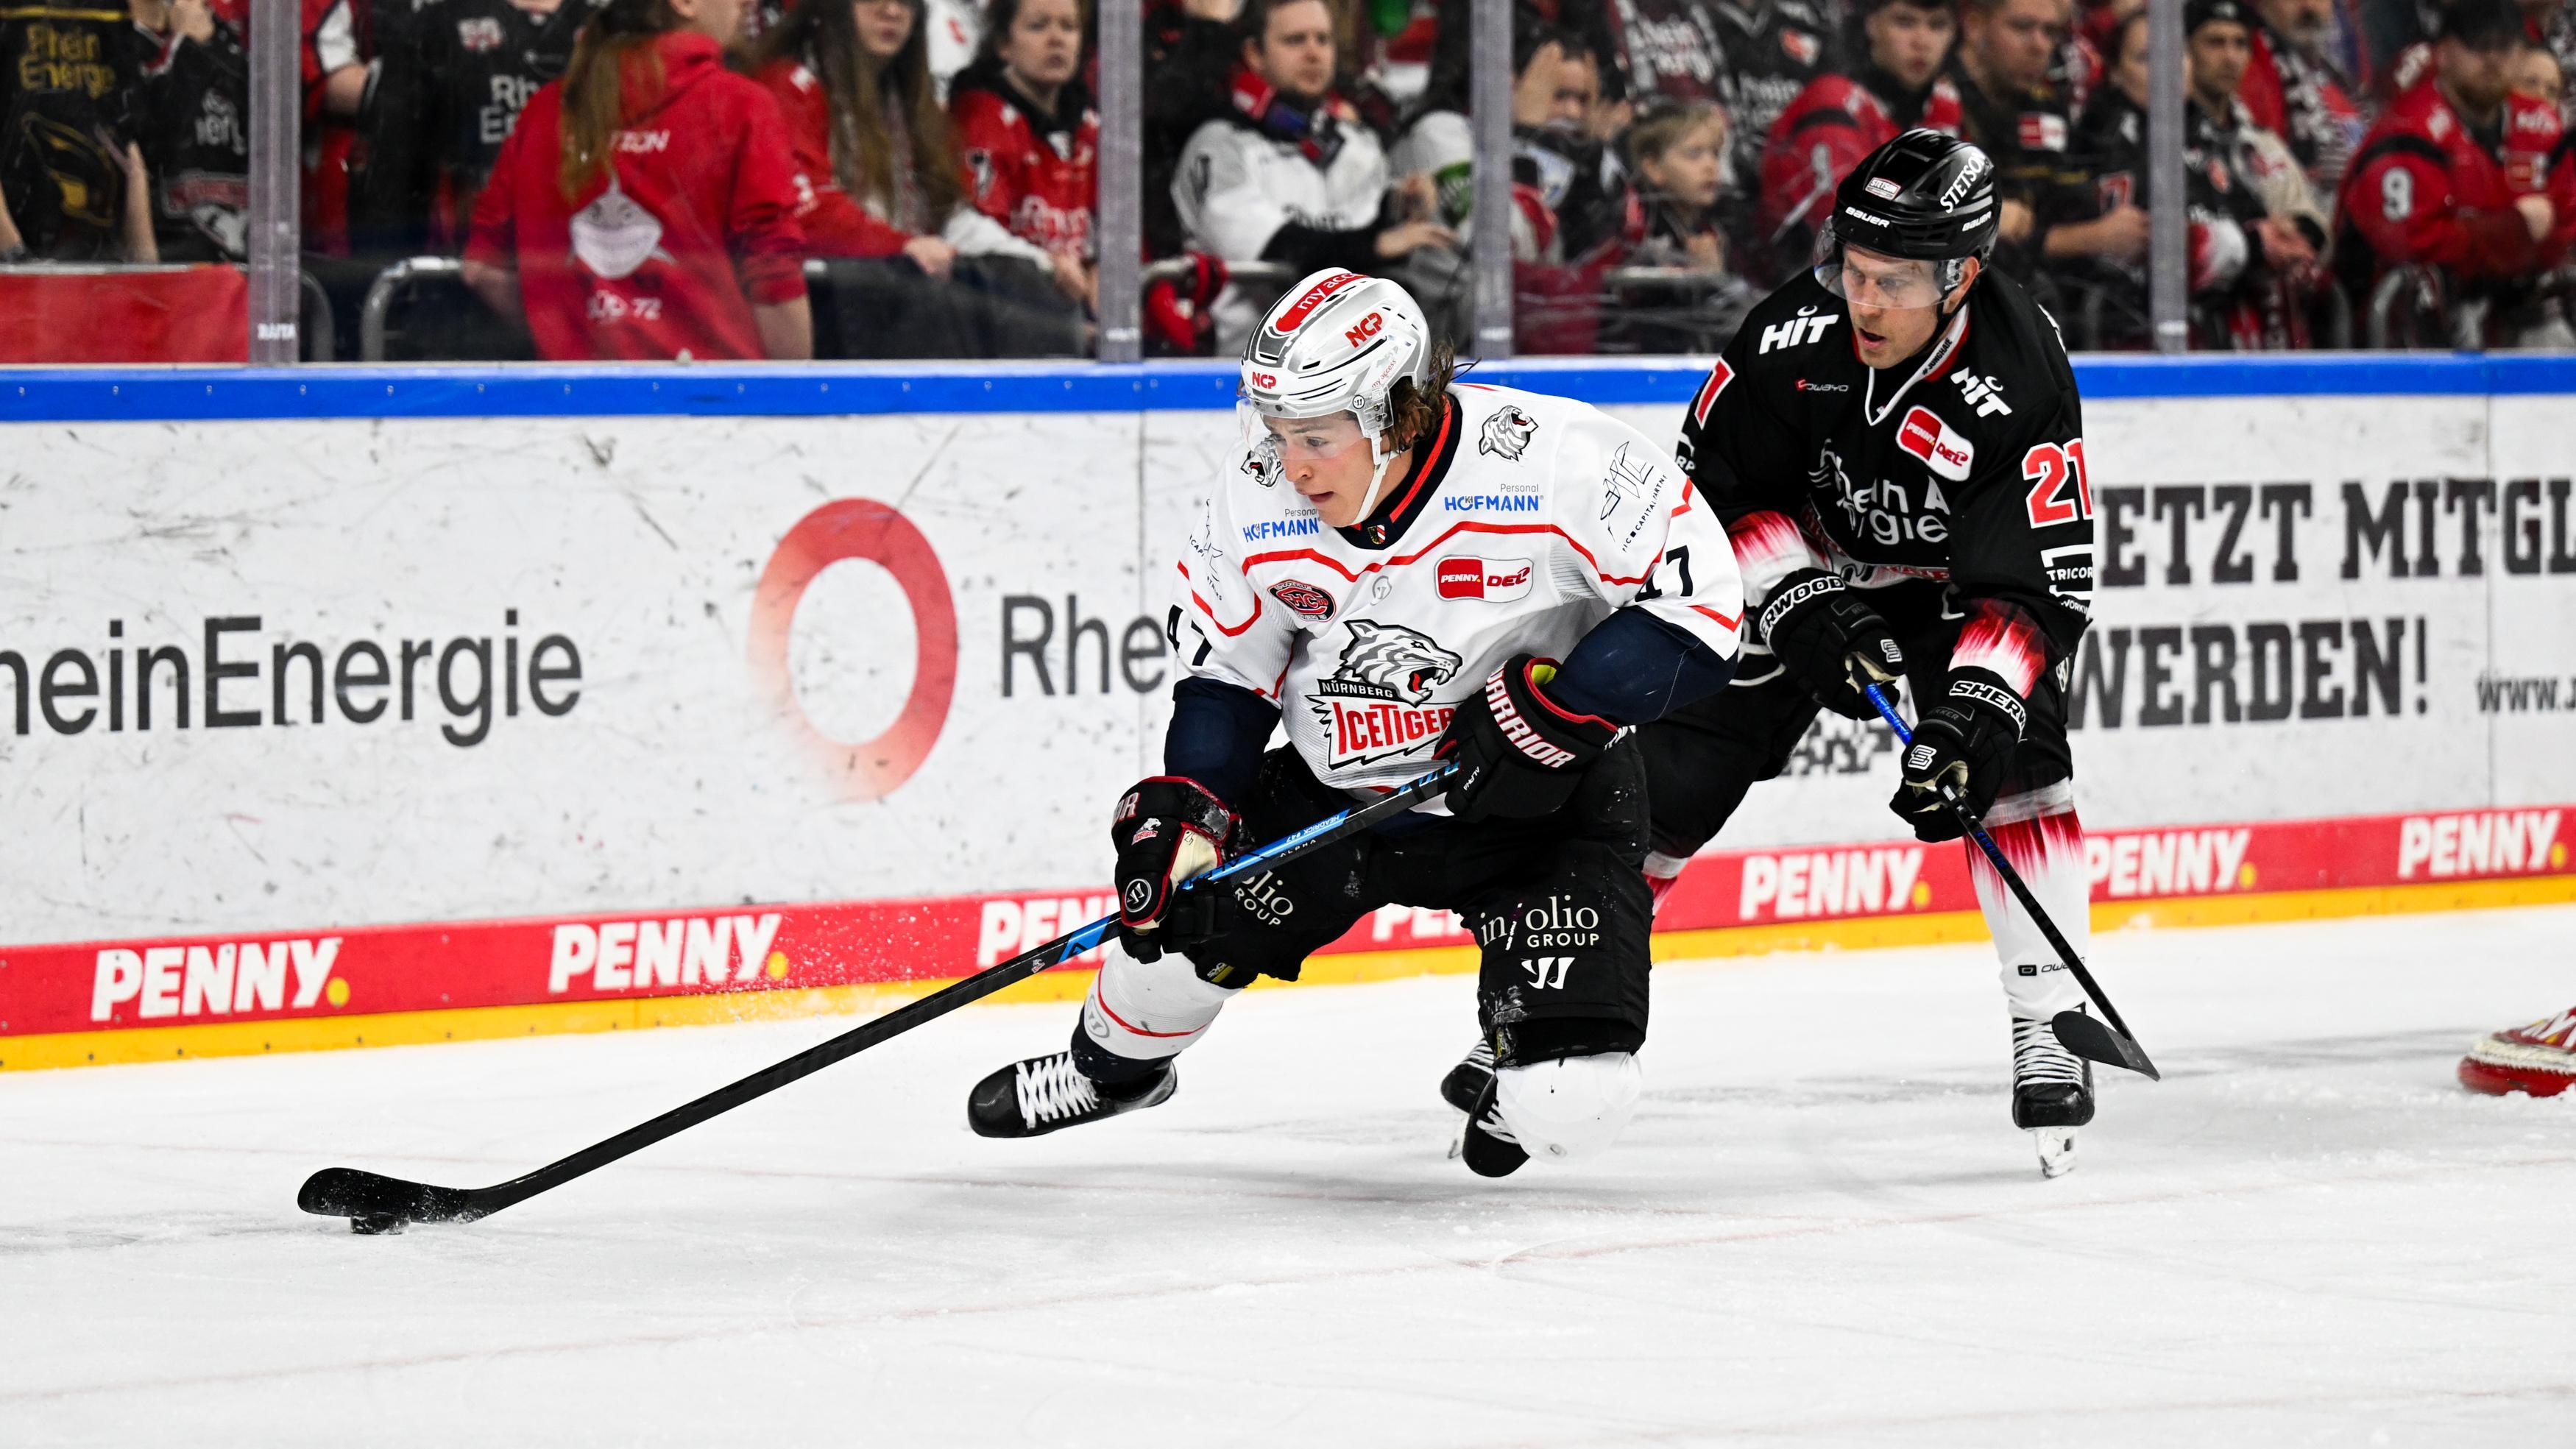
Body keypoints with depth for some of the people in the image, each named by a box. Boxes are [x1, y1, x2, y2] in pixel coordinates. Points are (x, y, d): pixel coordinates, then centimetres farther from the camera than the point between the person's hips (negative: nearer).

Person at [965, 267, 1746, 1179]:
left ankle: (1523, 1080, 22)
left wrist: (1558, 704, -28)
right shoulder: (1253, 506, -13)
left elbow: (1701, 601, -21)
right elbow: (1225, 670, 2)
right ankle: (1113, 1066, 38)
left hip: (1548, 795, -4)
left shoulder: (1556, 463, -27)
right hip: (1336, 787, 4)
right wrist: (1186, 811, -12)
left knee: (1568, 1106, -18)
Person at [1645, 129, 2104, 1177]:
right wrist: (1798, 601, -21)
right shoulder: (1794, 332, -25)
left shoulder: (2022, 383, -31)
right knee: (1665, 777, -4)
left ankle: (2047, 1031, -15)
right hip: (1800, 569, 2)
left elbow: (2042, 588, -29)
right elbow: (1715, 481, -11)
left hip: (1957, 592, -2)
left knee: (2013, 768, -24)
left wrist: (1972, 707, -42)